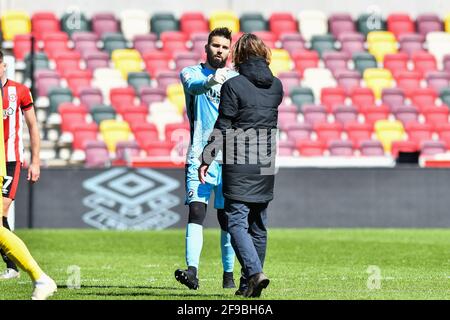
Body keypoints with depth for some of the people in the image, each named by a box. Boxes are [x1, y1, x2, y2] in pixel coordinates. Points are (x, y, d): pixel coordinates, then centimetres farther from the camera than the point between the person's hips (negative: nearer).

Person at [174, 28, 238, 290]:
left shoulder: (236, 79, 12)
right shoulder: (192, 73, 4)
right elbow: (193, 86, -21)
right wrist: (211, 80, -43)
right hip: (200, 157, -2)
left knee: (227, 218, 5)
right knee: (196, 211, -15)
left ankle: (229, 274, 15)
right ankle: (192, 270, -25)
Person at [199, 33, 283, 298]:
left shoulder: (233, 85, -10)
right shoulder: (276, 85, 6)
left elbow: (223, 126, -10)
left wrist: (207, 159, -4)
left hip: (239, 167, -5)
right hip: (266, 166, 5)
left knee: (237, 222, -4)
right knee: (258, 225, 12)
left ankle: (255, 271, -23)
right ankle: (249, 284, 16)